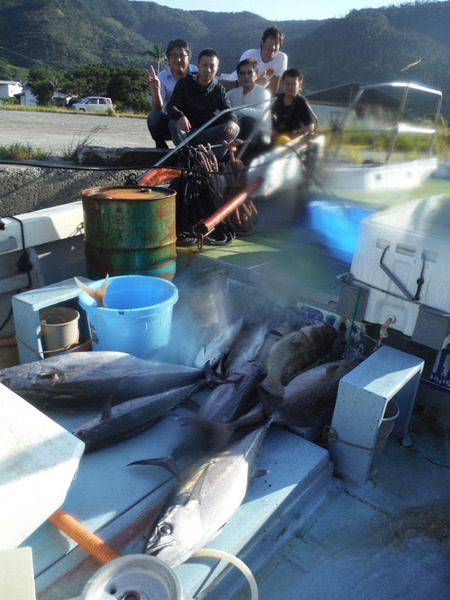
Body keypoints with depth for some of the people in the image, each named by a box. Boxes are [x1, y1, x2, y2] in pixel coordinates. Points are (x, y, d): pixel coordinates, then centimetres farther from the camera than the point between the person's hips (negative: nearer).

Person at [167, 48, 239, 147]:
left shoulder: (219, 89, 5)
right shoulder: (184, 83, -2)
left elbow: (227, 110, -5)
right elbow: (171, 106, -13)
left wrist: (232, 121, -32)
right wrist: (180, 116, -38)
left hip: (206, 134, 2)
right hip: (186, 131, -2)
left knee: (234, 128, -22)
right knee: (174, 124, -34)